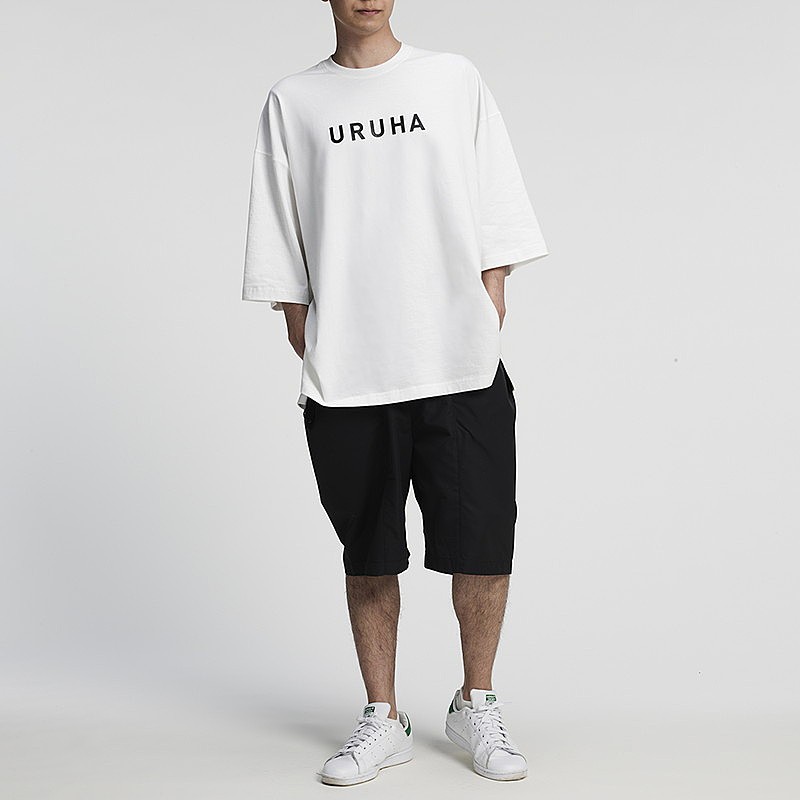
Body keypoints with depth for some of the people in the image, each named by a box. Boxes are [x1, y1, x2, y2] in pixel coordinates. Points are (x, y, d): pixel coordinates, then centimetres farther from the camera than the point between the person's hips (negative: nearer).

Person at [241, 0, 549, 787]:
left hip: (463, 369, 0)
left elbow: (496, 224, 7)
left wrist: (488, 333, -1)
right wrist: (312, 356, 2)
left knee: (483, 545, 1)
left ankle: (476, 706, 21)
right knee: (368, 557, 8)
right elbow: (283, 257, 9)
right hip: (346, 381, 1)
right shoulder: (291, 103, 10)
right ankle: (381, 719, 22)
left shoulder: (454, 80, 9)